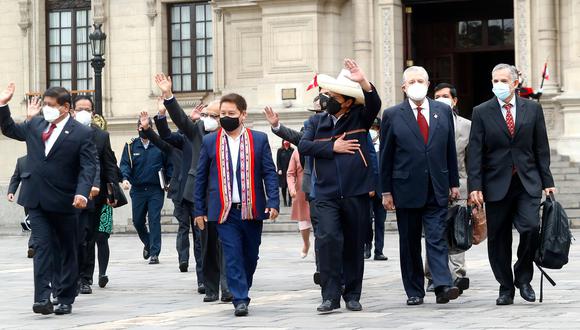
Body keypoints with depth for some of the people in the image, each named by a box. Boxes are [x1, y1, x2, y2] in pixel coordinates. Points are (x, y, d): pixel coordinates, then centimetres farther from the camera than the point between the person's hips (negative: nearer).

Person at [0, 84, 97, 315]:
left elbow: (88, 167, -12)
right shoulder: (35, 125, 9)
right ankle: (43, 298, -14)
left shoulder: (81, 134, -7)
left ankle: (65, 300, 17)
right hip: (37, 200, 3)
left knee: (67, 251, 9)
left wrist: (82, 193, -27)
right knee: (42, 246, -6)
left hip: (64, 201, -3)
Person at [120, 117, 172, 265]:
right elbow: (124, 164, -1)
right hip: (137, 189, 2)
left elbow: (169, 164, 5)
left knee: (154, 220, -8)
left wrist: (169, 182, -5)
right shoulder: (131, 146, 5)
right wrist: (125, 178, -19)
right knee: (137, 221, 8)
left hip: (156, 190, -2)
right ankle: (148, 243, 35)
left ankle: (154, 253, -5)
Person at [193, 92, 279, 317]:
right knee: (233, 256, -7)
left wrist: (273, 202, -9)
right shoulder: (210, 142, 6)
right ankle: (240, 300, -7)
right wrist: (199, 210, 7)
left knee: (250, 256, 9)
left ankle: (242, 291, 28)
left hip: (252, 210, 1)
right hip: (225, 211, -1)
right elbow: (201, 177, 10)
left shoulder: (259, 139, 5)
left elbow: (269, 173, 3)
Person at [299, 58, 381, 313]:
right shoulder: (316, 122, 11)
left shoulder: (359, 118, 6)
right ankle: (330, 296, -11)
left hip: (356, 193, 0)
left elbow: (374, 105, -13)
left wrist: (363, 82, -28)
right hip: (326, 194, 0)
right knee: (329, 239, -15)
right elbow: (303, 146, -1)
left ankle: (352, 295, 18)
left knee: (354, 245, 6)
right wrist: (333, 147, -8)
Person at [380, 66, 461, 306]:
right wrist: (386, 191, -1)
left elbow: (450, 150, 11)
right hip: (406, 189, -1)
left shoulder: (443, 111, 8)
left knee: (437, 238, -7)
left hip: (437, 188, 1)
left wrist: (454, 183, 9)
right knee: (409, 242, 5)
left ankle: (443, 285, -15)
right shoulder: (392, 115, 1)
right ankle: (414, 291, 11)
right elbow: (385, 156, 2)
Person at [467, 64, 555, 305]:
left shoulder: (533, 109, 7)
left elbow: (541, 148, 9)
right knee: (498, 239, 3)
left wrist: (547, 182, 5)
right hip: (497, 184, 0)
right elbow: (475, 152, -1)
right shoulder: (481, 112, 3)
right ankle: (505, 288, 17)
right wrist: (475, 187, -10)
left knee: (531, 227, -16)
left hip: (528, 183, 0)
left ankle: (523, 278, 6)